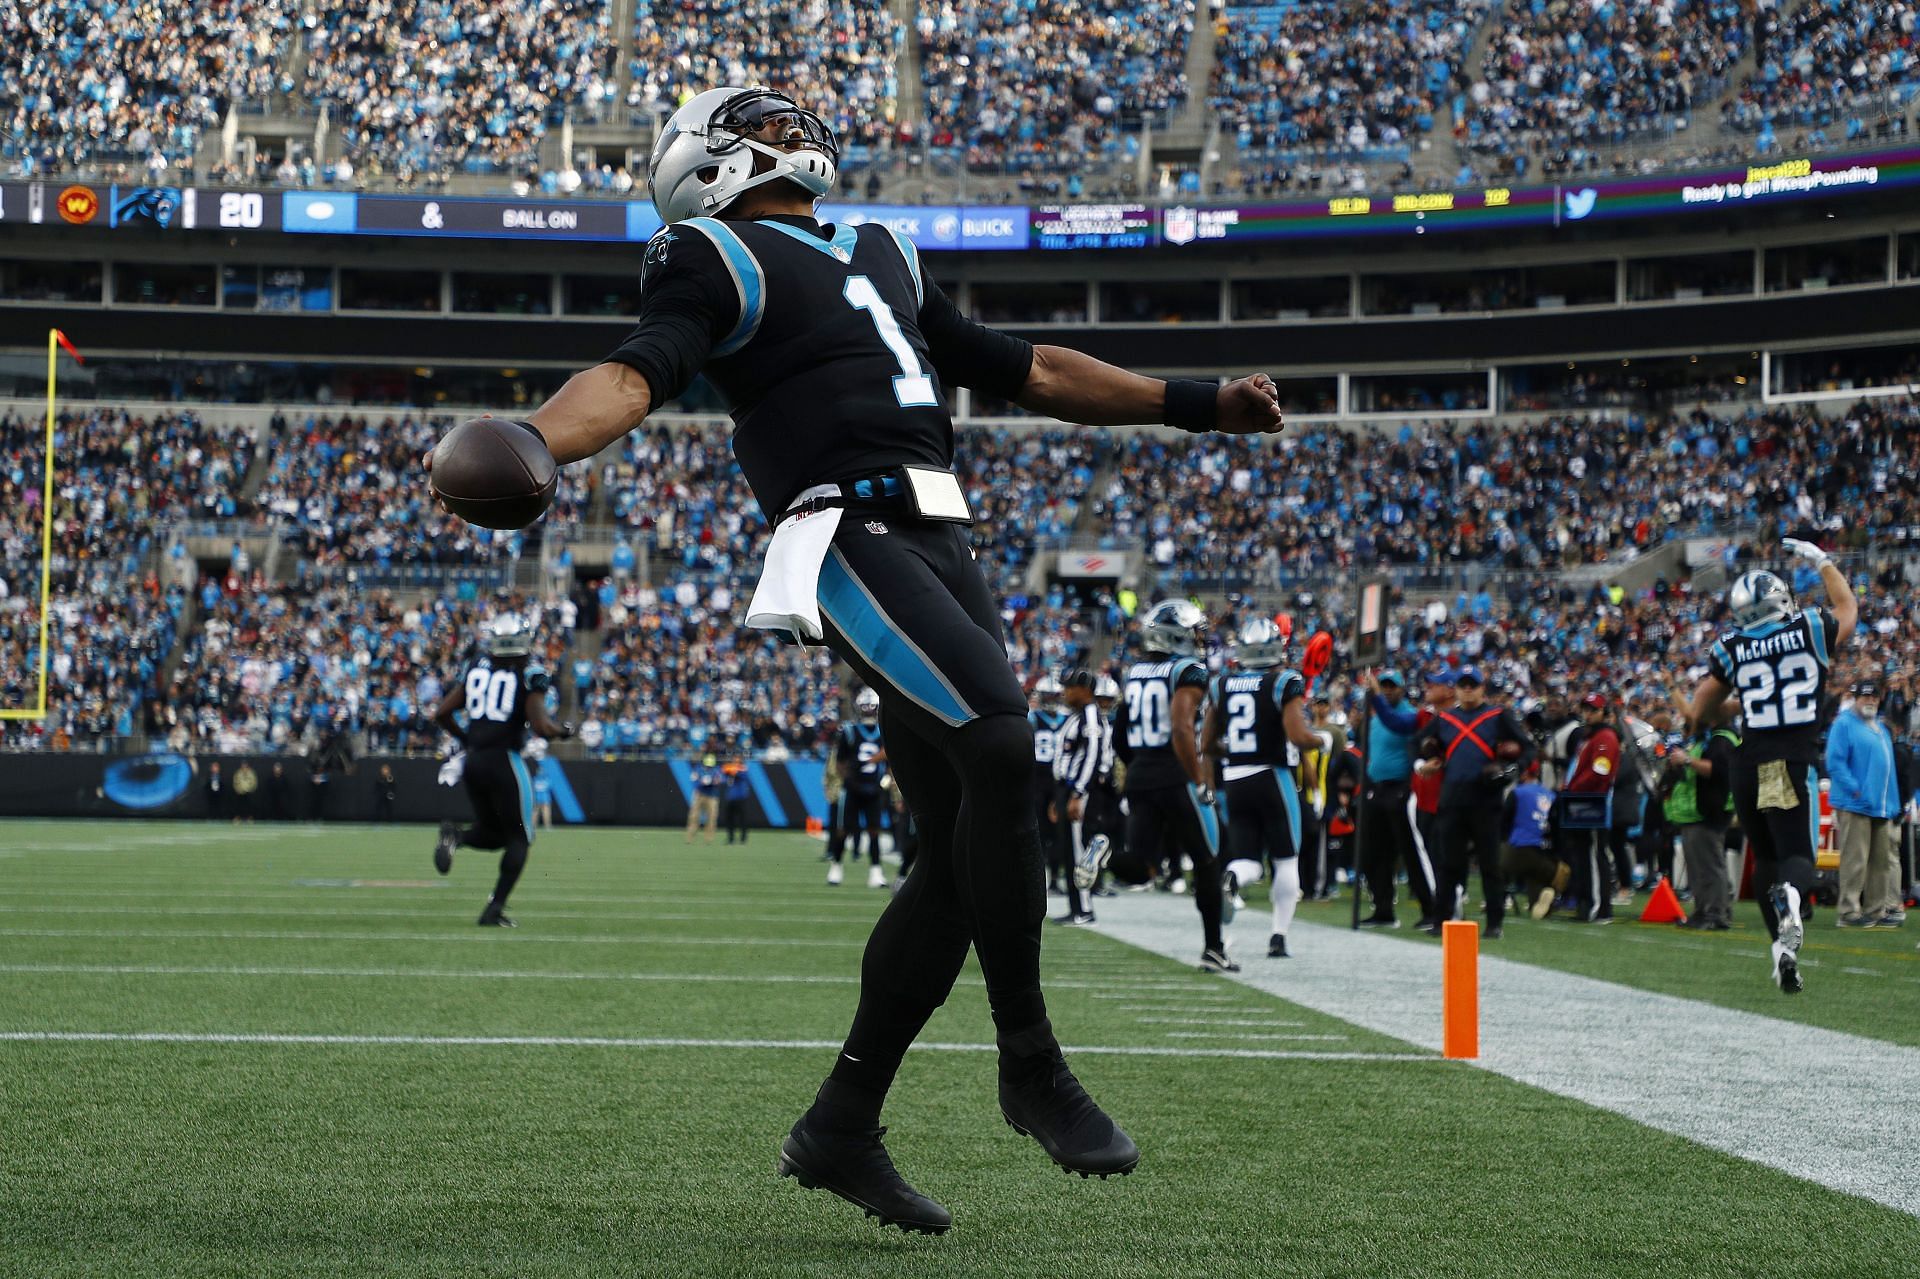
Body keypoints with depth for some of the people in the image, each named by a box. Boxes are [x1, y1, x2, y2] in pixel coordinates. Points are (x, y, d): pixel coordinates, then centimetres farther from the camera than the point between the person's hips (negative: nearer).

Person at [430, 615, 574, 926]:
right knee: (518, 838, 10)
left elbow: (442, 713, 11)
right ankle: (494, 909, 0)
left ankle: (455, 834, -12)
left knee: (492, 833, 21)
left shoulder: (475, 670, 9)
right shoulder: (530, 676, -6)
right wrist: (564, 731, 6)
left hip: (473, 761, 5)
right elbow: (540, 725, -14)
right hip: (504, 761, -5)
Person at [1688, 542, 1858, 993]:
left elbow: (1698, 716, 9)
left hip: (1749, 766, 2)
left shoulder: (1731, 648, 4)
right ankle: (1791, 899, -41)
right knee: (1797, 855, -6)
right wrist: (1821, 562, 37)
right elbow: (1847, 609, 27)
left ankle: (1783, 944, 12)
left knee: (1766, 857, 16)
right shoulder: (1811, 630, 2)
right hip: (1795, 763, -2)